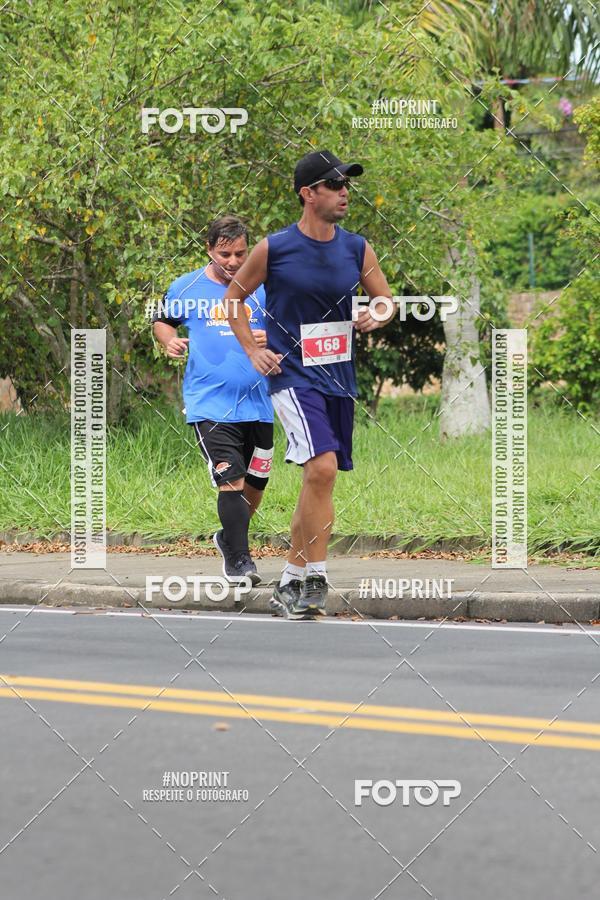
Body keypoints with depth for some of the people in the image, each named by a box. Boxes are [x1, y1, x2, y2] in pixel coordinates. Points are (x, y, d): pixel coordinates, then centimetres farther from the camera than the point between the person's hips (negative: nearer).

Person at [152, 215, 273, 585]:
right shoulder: (186, 288, 2)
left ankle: (230, 537, 39)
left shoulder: (263, 289, 3)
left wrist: (271, 340, -13)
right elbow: (162, 320, 18)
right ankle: (238, 558, -11)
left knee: (255, 483, 13)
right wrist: (170, 340, -3)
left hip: (256, 402, 3)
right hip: (210, 404, -3)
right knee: (231, 480, -17)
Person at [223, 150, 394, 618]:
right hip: (293, 374, -6)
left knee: (319, 478, 10)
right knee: (321, 468, -22)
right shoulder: (273, 249, -7)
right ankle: (315, 579, -16)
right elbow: (233, 298, 7)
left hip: (340, 378, 6)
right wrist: (253, 350, -3)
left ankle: (291, 582, 21)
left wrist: (376, 317, -8)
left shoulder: (356, 248, 4)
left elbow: (387, 299, 14)